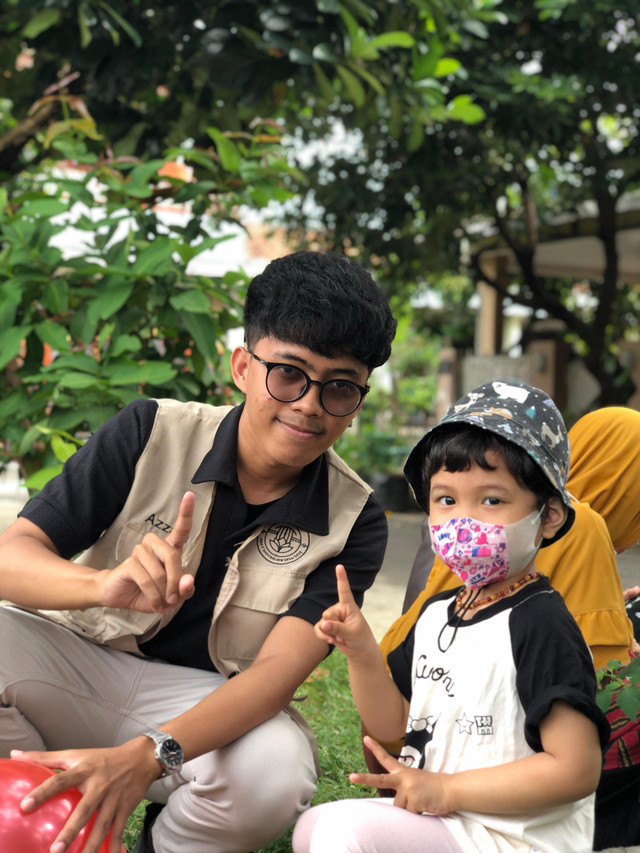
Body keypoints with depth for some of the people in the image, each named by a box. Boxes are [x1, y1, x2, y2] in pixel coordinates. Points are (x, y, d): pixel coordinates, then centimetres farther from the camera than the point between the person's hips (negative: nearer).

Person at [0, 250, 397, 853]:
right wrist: (106, 585, -39)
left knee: (273, 778, -34)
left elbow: (278, 670, -21)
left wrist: (146, 756, -38)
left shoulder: (353, 524, -9)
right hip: (80, 663, 1)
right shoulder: (151, 435, -9)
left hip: (210, 703, 0)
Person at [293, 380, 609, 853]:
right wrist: (362, 653, -3)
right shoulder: (436, 612, 8)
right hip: (434, 813, 9)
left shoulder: (540, 623, -18)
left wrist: (448, 789, -19)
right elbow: (395, 727, 15)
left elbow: (576, 769, -23)